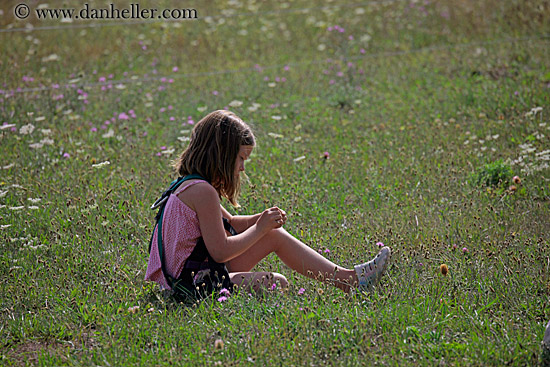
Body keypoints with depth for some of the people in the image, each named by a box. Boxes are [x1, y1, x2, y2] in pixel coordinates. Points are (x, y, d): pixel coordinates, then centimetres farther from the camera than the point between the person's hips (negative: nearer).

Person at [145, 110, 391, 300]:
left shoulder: (190, 186, 12)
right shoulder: (203, 192, -21)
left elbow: (227, 224, 24)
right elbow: (220, 251, -23)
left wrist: (261, 220, 6)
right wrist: (260, 228, -12)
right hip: (195, 285, -11)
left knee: (276, 236, 10)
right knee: (277, 284, -22)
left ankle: (346, 277, 9)